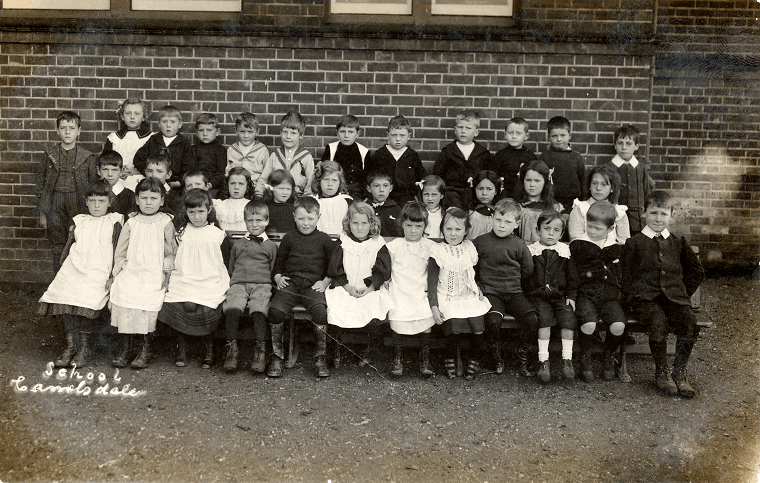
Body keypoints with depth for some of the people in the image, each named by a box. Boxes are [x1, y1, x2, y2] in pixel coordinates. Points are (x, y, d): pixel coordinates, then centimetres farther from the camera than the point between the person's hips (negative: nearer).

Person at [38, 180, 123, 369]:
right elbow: (68, 247, 23)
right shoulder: (78, 221, 19)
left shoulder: (114, 222, 9)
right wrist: (62, 270, 15)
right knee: (65, 304, -18)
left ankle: (83, 349, -10)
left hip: (98, 274, -3)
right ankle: (70, 347, -6)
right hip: (72, 270, 3)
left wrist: (113, 276, -3)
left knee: (86, 304, -24)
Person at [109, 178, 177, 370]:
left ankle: (145, 349, -13)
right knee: (122, 295, -21)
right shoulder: (131, 223, 14)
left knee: (146, 302, -26)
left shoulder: (166, 223, 8)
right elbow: (120, 249, 19)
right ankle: (124, 348, -10)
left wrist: (167, 267, -2)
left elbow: (171, 251, 10)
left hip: (154, 274, -3)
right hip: (130, 271, 3)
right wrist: (119, 266, 8)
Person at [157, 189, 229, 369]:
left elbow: (221, 264, 14)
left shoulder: (217, 234, 9)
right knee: (185, 306, -26)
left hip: (209, 283, -1)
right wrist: (170, 279, 10)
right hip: (183, 280, 1)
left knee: (206, 309, -26)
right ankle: (181, 346, -5)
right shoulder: (182, 233, 14)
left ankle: (209, 347, -3)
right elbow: (175, 260, 20)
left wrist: (225, 286, 8)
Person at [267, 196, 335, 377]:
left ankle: (321, 357, -16)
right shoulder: (289, 238, 16)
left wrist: (325, 282, -1)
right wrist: (278, 277, 4)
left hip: (314, 284, -1)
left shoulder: (324, 239, 13)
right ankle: (276, 357, -12)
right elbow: (278, 263, 23)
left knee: (320, 310, -32)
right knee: (275, 309, -28)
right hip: (290, 281, 1)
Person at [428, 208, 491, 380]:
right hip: (447, 299, -3)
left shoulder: (469, 249, 10)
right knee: (454, 322, -29)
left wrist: (478, 290, 6)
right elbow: (432, 281, -2)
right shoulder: (438, 252, -1)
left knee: (477, 322, -22)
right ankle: (451, 358, -2)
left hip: (469, 297, 3)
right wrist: (434, 306, -11)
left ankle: (474, 359, 3)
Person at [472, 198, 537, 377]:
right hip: (490, 293, -2)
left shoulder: (519, 245, 7)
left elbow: (528, 270, 15)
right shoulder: (480, 242, 4)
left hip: (514, 293, 2)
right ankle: (497, 359, -6)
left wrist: (511, 279, 13)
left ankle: (522, 358, -2)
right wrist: (479, 285, 5)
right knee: (493, 320, -32)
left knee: (532, 319, -23)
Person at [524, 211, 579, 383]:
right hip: (537, 295, -2)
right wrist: (524, 296, -3)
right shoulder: (530, 251, 7)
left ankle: (567, 359, -16)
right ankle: (543, 360, -27)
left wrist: (572, 296, 4)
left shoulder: (566, 251, 11)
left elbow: (572, 276, 14)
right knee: (544, 316, -29)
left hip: (560, 295, 2)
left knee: (568, 317, -24)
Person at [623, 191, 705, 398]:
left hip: (675, 298, 3)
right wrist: (636, 298, -6)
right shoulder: (634, 243, 10)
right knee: (658, 323, -33)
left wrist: (684, 293, 13)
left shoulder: (678, 243, 18)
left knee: (689, 324, -27)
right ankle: (661, 373, -13)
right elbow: (626, 277, 8)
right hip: (646, 298, -2)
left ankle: (679, 373, -9)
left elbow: (697, 272, 25)